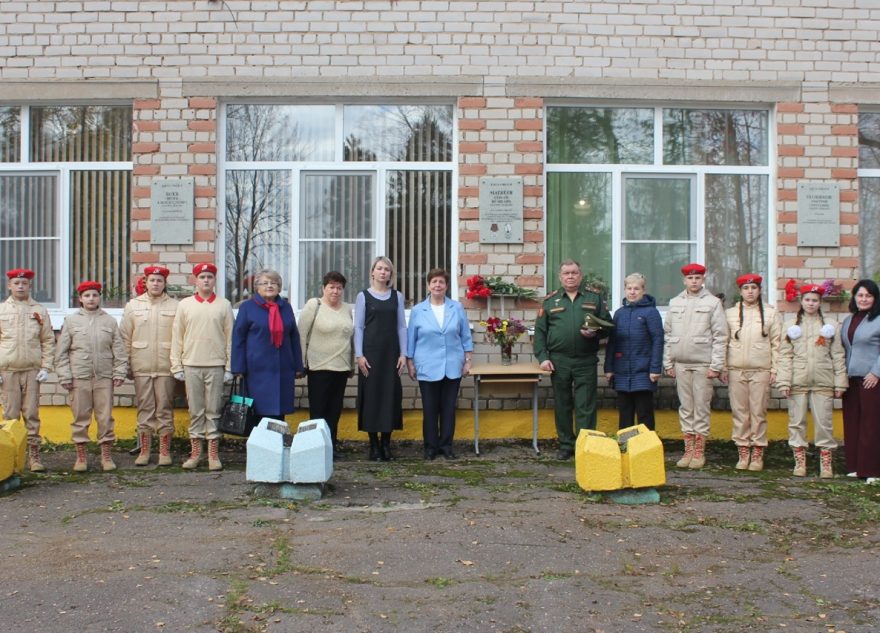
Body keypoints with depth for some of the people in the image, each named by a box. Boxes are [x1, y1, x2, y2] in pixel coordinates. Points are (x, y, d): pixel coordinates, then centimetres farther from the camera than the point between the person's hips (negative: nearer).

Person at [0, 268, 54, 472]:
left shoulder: (40, 311, 6)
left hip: (32, 371, 0)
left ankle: (34, 455, 6)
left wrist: (45, 367, -2)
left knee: (32, 415, 1)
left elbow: (48, 341, 6)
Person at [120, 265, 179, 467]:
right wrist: (126, 365, 2)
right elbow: (125, 338, 8)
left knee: (165, 409, 3)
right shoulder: (133, 306, 9)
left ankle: (165, 451, 10)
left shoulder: (175, 306, 4)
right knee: (144, 409, 5)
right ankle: (144, 451, 13)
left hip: (166, 367, -1)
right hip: (141, 367, 1)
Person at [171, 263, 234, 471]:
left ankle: (213, 455, 8)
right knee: (195, 411, 5)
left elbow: (230, 337, 4)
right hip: (191, 365, 1)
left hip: (216, 366, -1)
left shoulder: (224, 305, 5)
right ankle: (195, 452, 13)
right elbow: (177, 337, 7)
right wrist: (177, 366, 1)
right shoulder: (184, 305, 7)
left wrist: (229, 367, 0)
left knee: (214, 411, 2)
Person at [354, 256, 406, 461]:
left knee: (391, 394, 1)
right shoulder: (363, 296, 3)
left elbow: (401, 327, 9)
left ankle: (386, 443, 11)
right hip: (371, 352, -2)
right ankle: (374, 444, 6)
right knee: (371, 394, -1)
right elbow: (358, 327, 0)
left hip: (391, 352, 2)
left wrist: (403, 354, 1)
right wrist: (359, 355, -7)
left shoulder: (397, 296, 9)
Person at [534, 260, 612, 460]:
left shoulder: (594, 298, 9)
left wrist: (596, 333, -12)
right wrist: (543, 357, -4)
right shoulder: (550, 301, 9)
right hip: (559, 362, 1)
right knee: (562, 406, 8)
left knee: (585, 406, -2)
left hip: (586, 361, -1)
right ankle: (565, 445, 19)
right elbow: (540, 331, 6)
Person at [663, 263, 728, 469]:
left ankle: (699, 451, 8)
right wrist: (668, 363, 7)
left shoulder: (713, 302, -1)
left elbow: (720, 336, -4)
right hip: (681, 364, 4)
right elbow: (667, 335, 12)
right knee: (685, 408, 7)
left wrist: (716, 365, -10)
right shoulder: (675, 302, 11)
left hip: (703, 364, -4)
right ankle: (688, 450, 14)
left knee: (701, 408, 1)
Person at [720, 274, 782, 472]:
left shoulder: (770, 313, 6)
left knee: (759, 412, 1)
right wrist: (723, 368, 2)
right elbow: (723, 342, 9)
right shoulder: (730, 314, 9)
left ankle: (757, 454, 9)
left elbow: (776, 343, 4)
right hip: (736, 371, 1)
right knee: (739, 412, 3)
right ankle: (743, 453, 10)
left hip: (761, 370, -1)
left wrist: (774, 369, -1)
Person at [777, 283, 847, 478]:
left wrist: (840, 382, 1)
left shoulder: (829, 325, 9)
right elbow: (785, 355, 2)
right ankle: (800, 462, 11)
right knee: (797, 422, 3)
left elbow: (838, 356, 7)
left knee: (823, 422, 0)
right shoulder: (792, 326, 8)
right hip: (798, 381, 0)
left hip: (823, 382, 0)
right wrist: (784, 381, -7)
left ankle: (826, 464, 8)